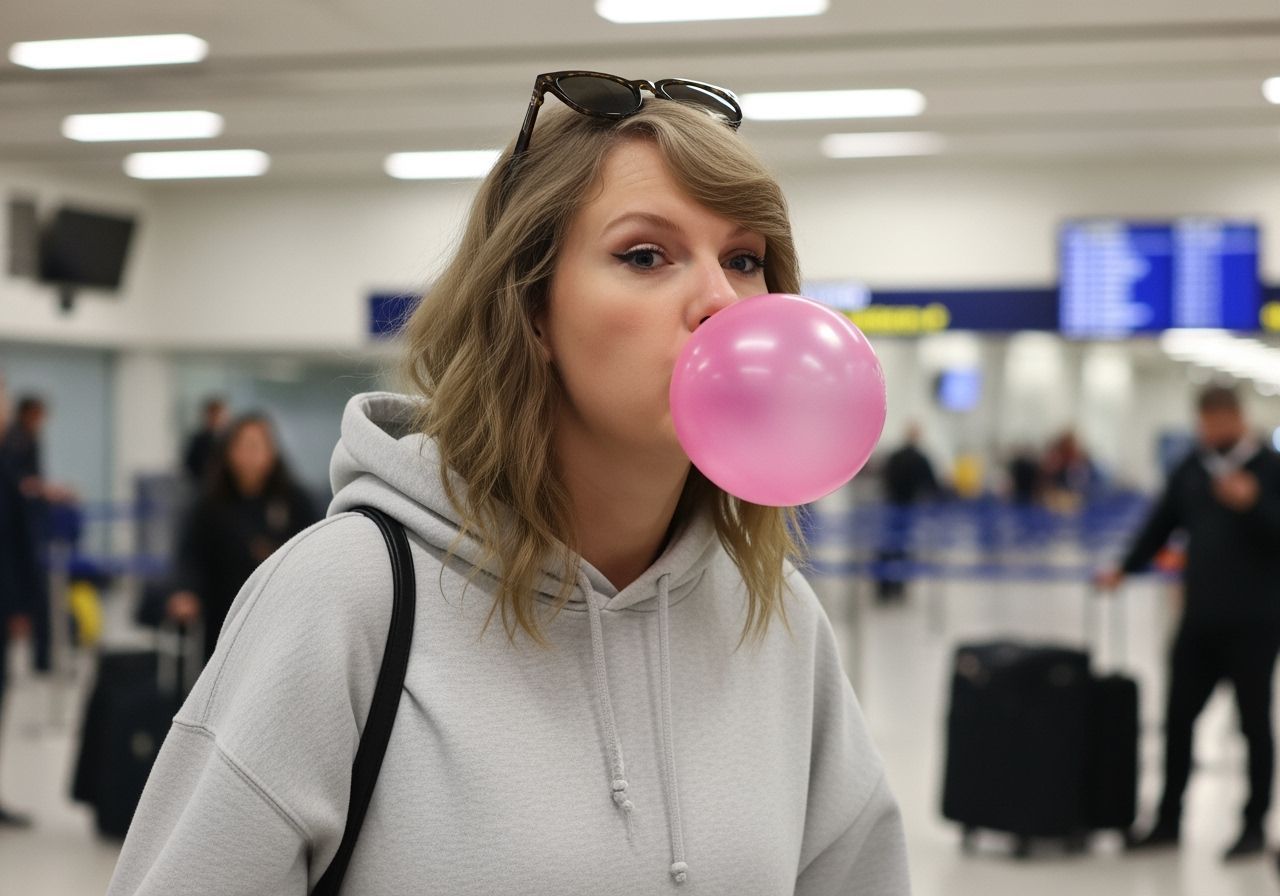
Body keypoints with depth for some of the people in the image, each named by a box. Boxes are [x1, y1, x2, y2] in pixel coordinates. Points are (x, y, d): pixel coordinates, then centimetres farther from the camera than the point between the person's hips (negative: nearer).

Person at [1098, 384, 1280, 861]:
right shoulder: (1191, 470, 10)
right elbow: (1161, 524, 17)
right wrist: (1125, 568, 11)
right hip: (1200, 619, 5)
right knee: (1178, 718, 6)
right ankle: (1168, 821, 16)